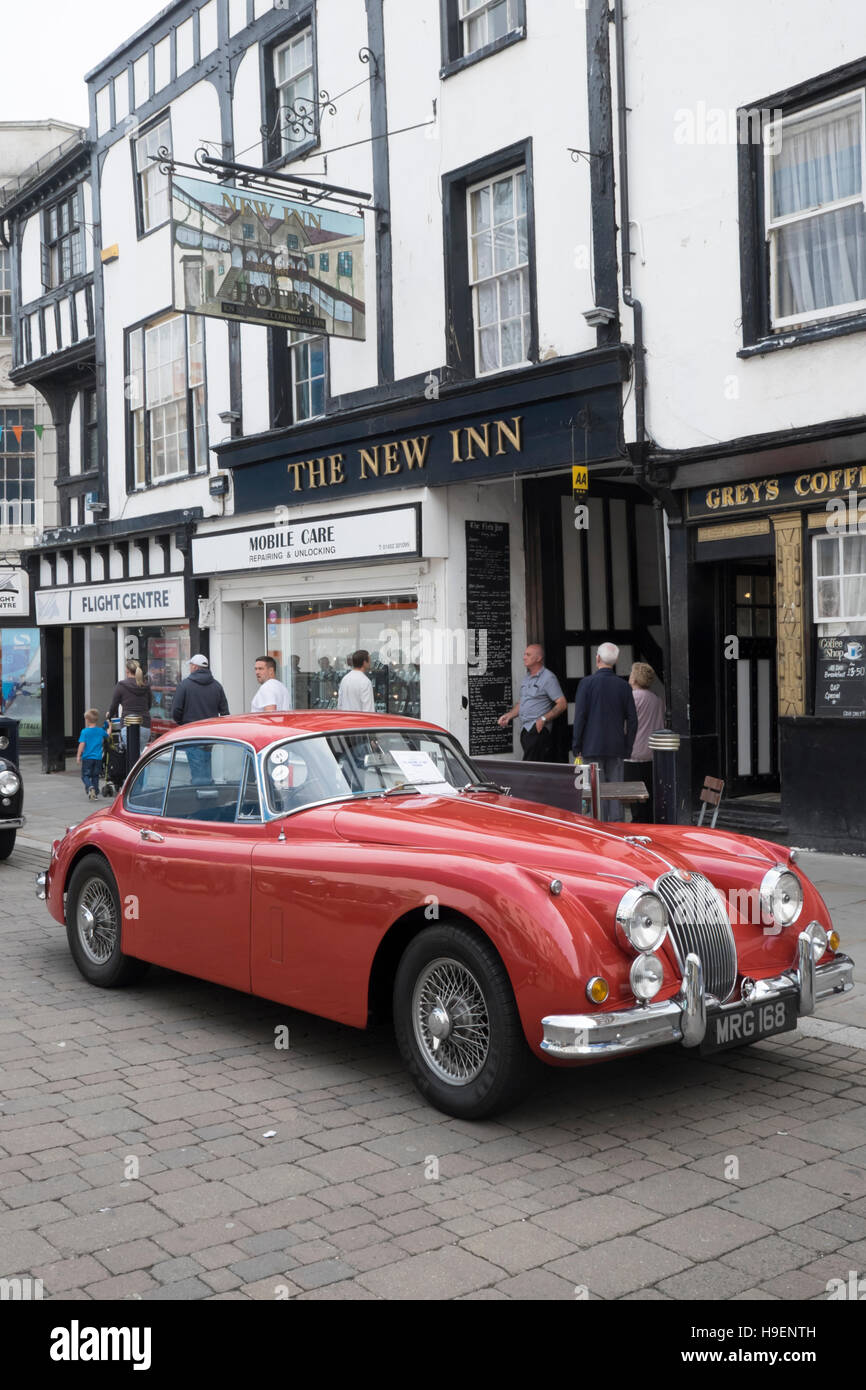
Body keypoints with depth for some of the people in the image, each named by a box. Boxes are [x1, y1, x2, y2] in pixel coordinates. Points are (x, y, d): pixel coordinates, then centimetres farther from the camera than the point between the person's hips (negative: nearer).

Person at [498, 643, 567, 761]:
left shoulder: (548, 678, -6)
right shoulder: (526, 678, 20)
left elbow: (562, 704, -11)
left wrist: (544, 719, -19)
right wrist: (509, 716, 12)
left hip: (538, 730, -7)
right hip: (525, 730, 7)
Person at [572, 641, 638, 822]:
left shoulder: (587, 683, -7)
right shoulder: (624, 686, 2)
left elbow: (580, 716, -8)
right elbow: (632, 720, 3)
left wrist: (576, 745, -1)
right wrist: (627, 748, 11)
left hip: (592, 746, -3)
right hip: (616, 747, 3)